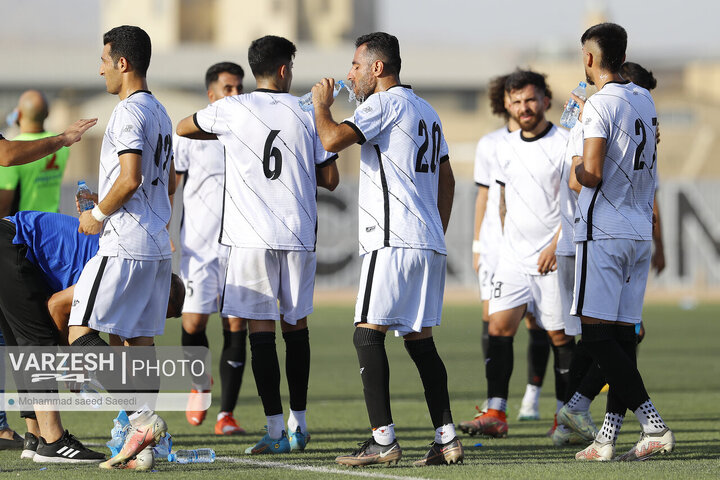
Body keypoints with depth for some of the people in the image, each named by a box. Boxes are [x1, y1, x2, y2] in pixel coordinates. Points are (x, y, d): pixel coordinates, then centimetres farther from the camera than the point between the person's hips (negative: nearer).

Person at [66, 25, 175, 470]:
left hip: (125, 246, -10)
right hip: (158, 246, 10)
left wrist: (98, 216, -9)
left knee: (82, 334, -8)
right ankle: (143, 447, 5)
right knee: (138, 339, 9)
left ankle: (144, 418, -17)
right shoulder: (160, 113, 17)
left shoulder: (129, 112, -13)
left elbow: (129, 180, -22)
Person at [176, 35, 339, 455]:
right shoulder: (306, 113, 2)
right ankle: (299, 424, 20)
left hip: (252, 238, -2)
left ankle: (276, 431, -7)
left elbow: (184, 128, 17)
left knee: (261, 326, -3)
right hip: (299, 235, 2)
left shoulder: (232, 110, -1)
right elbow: (330, 179, 4)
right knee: (296, 324, 15)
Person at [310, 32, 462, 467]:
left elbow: (332, 140, -19)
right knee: (419, 339, 9)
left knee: (368, 333, -7)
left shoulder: (383, 104, -7)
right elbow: (447, 180, 25)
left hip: (393, 243, -9)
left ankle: (384, 440, -12)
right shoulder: (427, 112, 20)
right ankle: (447, 439, 4)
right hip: (429, 243, 9)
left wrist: (321, 104, 0)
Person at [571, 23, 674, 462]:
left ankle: (654, 425, -16)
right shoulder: (644, 100, 12)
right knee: (622, 335, 7)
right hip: (640, 231, 8)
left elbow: (592, 175, -20)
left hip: (604, 232, -8)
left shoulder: (602, 104, -13)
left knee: (597, 334, -7)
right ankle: (609, 438, 6)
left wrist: (576, 166, 3)